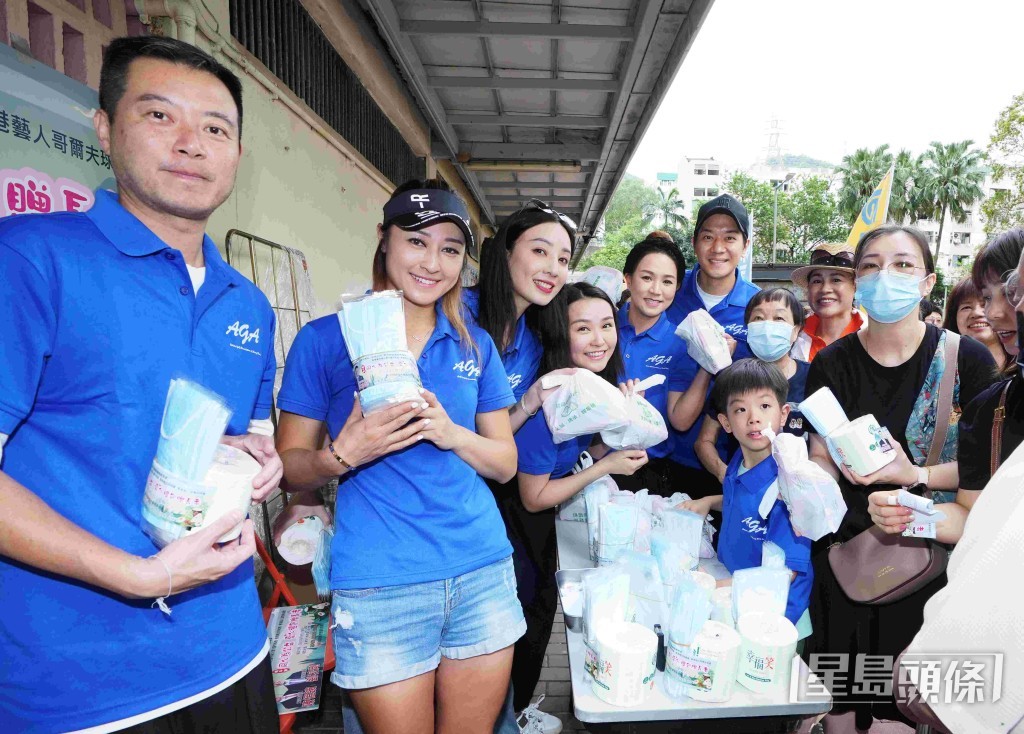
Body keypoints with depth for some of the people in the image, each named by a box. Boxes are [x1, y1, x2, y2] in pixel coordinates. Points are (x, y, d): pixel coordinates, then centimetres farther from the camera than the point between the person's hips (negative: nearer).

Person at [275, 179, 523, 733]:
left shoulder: (475, 345, 7)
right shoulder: (326, 338, -3)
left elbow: (506, 462, 7)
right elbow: (289, 470, -1)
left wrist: (452, 434, -12)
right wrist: (343, 455, -22)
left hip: (482, 571, 4)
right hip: (380, 587, -3)